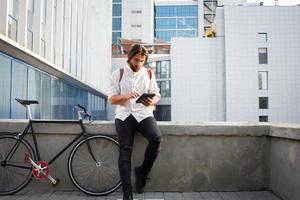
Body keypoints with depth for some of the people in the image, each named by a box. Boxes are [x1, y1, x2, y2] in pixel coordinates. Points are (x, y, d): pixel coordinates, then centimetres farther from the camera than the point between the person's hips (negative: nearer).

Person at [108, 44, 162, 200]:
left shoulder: (149, 73, 12)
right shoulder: (118, 74, 7)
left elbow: (156, 94, 12)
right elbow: (112, 99, 3)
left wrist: (152, 101, -12)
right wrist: (126, 96, -17)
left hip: (144, 113, 1)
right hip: (124, 114, -1)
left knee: (156, 138, -25)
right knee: (125, 150, -14)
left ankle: (142, 172, -1)